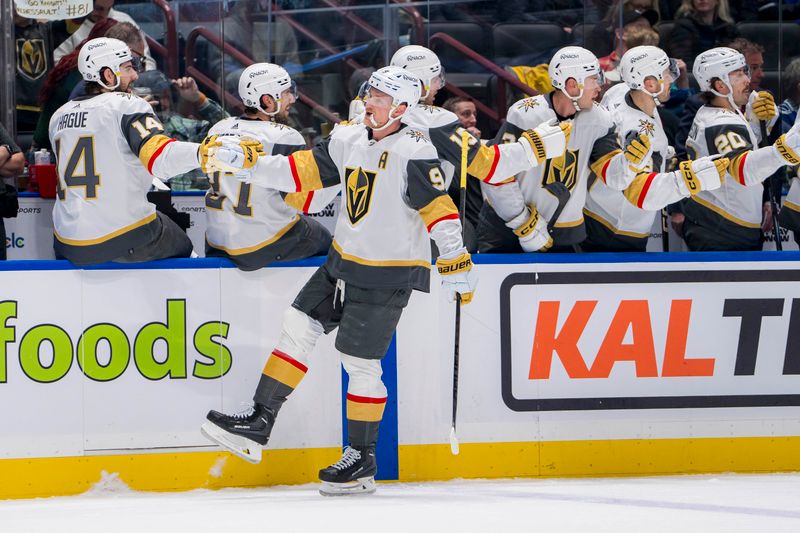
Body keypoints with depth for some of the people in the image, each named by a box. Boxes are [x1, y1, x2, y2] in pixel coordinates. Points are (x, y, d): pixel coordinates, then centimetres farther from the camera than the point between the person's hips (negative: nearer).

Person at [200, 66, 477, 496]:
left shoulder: (413, 153, -17)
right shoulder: (350, 140, 6)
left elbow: (438, 209, -22)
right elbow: (301, 170, 8)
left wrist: (457, 262, -26)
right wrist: (244, 163, 0)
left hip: (387, 276, -8)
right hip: (343, 263, 8)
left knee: (360, 363, -3)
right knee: (297, 326, 5)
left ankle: (362, 460, 9)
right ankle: (259, 424, 10)